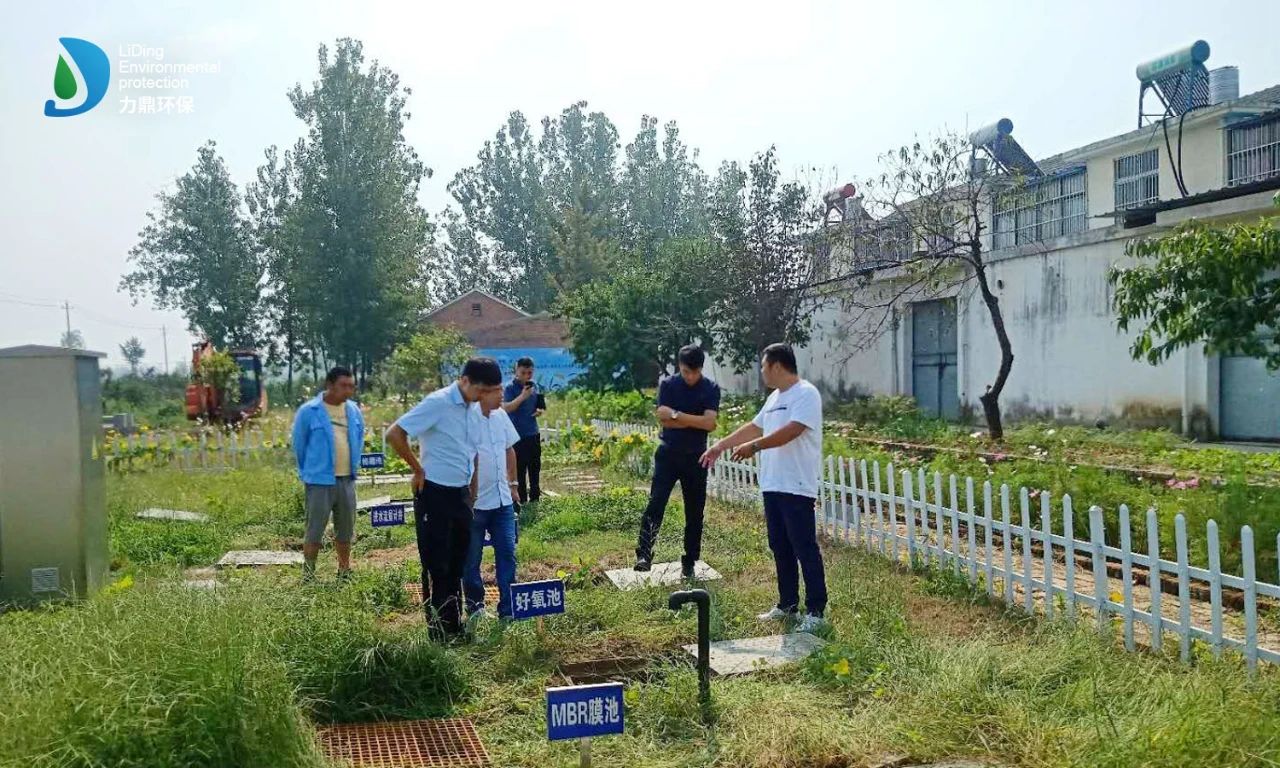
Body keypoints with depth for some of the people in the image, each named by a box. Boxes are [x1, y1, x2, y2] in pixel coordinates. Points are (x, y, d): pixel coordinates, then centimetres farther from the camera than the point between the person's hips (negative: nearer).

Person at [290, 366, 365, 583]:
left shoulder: (354, 410, 4)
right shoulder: (308, 411, -10)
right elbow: (299, 445, 0)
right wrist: (308, 473, 8)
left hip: (347, 480, 5)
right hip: (320, 481, -5)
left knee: (345, 531, 14)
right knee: (315, 531, 1)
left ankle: (345, 574, 27)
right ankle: (308, 576, 10)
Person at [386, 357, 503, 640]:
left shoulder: (475, 409, 7)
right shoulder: (438, 403, -16)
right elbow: (394, 435, -18)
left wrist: (473, 492, 14)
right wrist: (419, 470, -11)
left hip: (462, 494, 7)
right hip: (435, 494, -7)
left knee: (457, 563, 14)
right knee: (437, 566, 1)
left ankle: (455, 625, 25)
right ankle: (438, 632, 11)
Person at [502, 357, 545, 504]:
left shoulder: (534, 386, 8)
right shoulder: (510, 388, -10)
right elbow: (506, 408, -21)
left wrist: (539, 411, -2)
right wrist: (522, 396, -30)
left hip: (533, 434, 6)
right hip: (518, 436, -6)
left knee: (535, 468, 14)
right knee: (520, 470, 0)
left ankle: (535, 498, 26)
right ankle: (522, 501, 8)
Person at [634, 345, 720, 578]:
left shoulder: (711, 389, -2)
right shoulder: (667, 385, -2)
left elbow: (710, 423, -15)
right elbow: (663, 419, -12)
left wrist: (677, 415, -15)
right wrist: (697, 421, -13)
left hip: (696, 457, 1)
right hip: (668, 454, -1)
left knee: (695, 512, 6)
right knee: (655, 504, -14)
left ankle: (689, 561, 17)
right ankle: (644, 554, -15)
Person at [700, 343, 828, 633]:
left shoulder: (806, 394, -13)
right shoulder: (775, 397, 17)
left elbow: (791, 431, -25)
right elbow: (754, 426, 26)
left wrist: (754, 447, -27)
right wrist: (720, 445, 27)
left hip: (797, 487, -9)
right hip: (772, 486, 9)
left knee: (805, 549, -4)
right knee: (780, 548, 14)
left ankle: (815, 611, 2)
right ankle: (787, 604, 24)